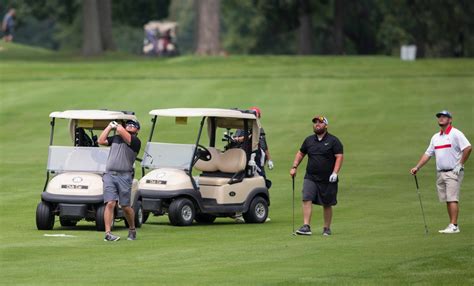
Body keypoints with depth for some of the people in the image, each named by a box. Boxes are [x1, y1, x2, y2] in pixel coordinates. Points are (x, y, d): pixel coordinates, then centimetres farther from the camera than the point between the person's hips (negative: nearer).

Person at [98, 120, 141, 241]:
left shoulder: (135, 141, 2)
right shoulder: (115, 138, 20)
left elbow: (122, 132, -11)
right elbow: (101, 141, 12)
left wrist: (117, 126, 10)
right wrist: (110, 126, 13)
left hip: (124, 176, -3)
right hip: (109, 175, 3)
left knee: (125, 206, 4)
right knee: (110, 204, -10)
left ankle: (132, 229, 27)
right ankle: (108, 233, -13)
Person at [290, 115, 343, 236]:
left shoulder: (333, 141, -2)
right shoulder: (309, 140, 11)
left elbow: (339, 157, -7)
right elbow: (300, 154, 21)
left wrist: (335, 173, -17)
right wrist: (294, 167, 9)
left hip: (327, 179, -3)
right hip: (310, 178, 3)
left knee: (327, 204, 6)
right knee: (307, 200, -15)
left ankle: (327, 228, 19)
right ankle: (306, 227, -18)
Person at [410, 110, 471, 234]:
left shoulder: (455, 134, -7)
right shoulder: (435, 137, 16)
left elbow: (468, 148, -14)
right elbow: (428, 154, 18)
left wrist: (460, 165, -14)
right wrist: (417, 167, 9)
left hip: (453, 172, -7)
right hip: (440, 173, 7)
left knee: (452, 199, -12)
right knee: (447, 200, 6)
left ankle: (454, 226, -15)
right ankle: (452, 225, 9)